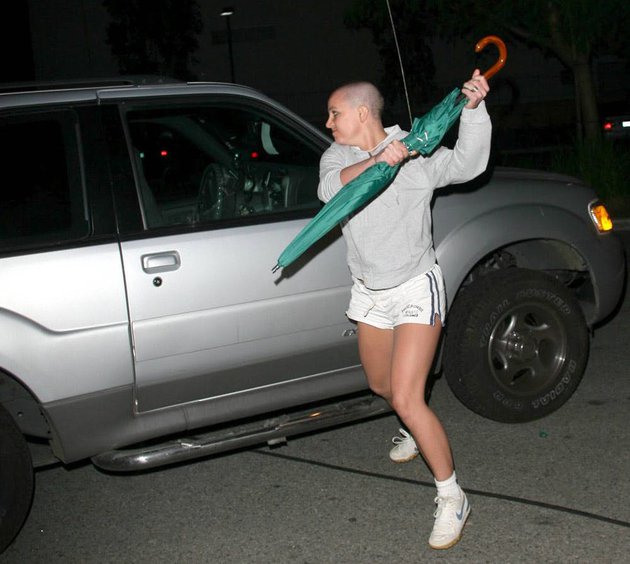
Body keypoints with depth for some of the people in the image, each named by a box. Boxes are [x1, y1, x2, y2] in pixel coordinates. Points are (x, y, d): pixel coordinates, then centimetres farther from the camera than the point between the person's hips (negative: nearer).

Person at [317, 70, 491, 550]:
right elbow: (331, 188, -23)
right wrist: (375, 161, -41)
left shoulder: (418, 153, -11)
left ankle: (452, 497, 0)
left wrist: (473, 108, -41)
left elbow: (467, 164, -26)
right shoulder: (336, 156, -1)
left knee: (407, 398, -15)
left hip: (415, 289, -6)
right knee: (381, 384, 23)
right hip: (369, 291, 6)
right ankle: (416, 431, 56)